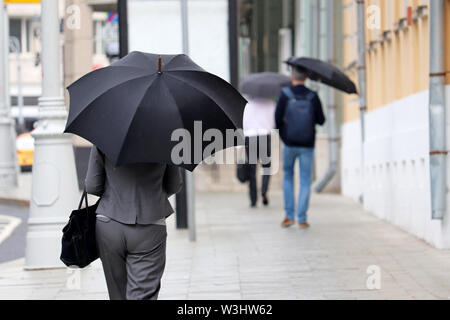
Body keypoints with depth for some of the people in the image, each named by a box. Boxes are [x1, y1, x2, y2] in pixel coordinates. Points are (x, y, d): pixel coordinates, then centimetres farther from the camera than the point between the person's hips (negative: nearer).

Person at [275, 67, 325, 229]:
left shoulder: (285, 95, -8)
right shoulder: (313, 97, -5)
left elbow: (277, 118, -8)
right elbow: (321, 120, 0)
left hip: (289, 144, 0)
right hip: (307, 145, 0)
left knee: (287, 177, 17)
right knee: (305, 181, 6)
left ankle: (289, 215, 11)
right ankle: (302, 218, 2)